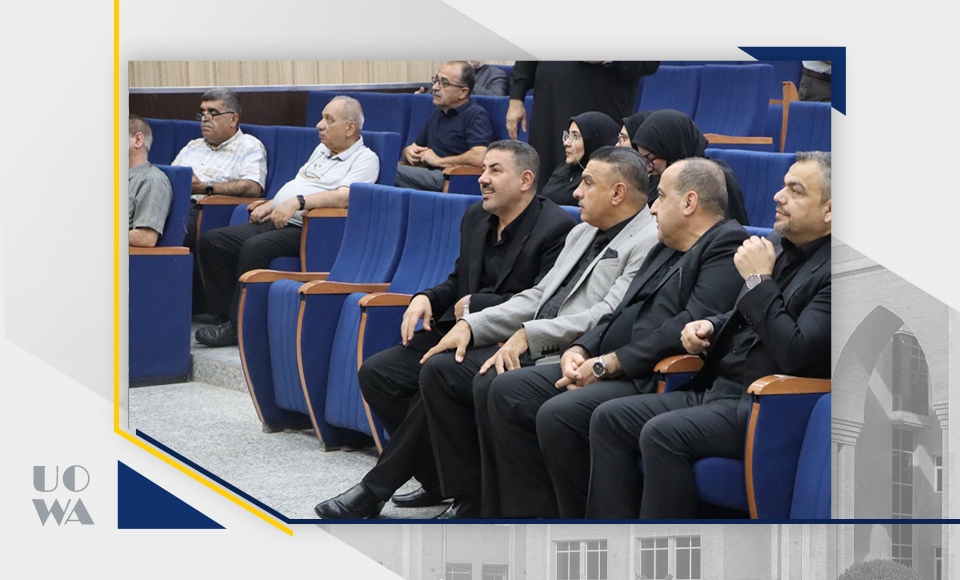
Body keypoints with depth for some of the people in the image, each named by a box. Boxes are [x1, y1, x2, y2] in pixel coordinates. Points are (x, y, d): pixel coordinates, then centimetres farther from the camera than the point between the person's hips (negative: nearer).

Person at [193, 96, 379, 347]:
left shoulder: (365, 159, -4)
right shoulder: (322, 150, 25)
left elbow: (344, 196, -21)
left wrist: (297, 202, -29)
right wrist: (270, 204, 15)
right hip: (274, 222, 9)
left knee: (255, 248, -34)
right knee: (212, 241, -7)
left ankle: (238, 327, -24)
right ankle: (225, 313, -7)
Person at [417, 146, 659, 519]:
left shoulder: (649, 243, -9)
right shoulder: (582, 233, 22)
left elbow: (610, 318, -20)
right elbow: (538, 296, 21)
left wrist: (530, 334, -22)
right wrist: (471, 325, 9)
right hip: (533, 352, 10)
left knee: (491, 385, -30)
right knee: (439, 369, -2)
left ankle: (499, 513, -17)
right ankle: (467, 500, -1)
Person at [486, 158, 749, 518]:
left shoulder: (728, 246, -9)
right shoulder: (664, 250, 24)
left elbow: (693, 327, -21)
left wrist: (606, 365, -17)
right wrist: (579, 350, 2)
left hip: (657, 380, -11)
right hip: (608, 370, 11)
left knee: (558, 415, -29)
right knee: (508, 392, 1)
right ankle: (533, 519, -1)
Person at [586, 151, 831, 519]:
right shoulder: (779, 244, 15)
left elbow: (796, 354, -24)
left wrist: (759, 280, -15)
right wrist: (709, 326, 8)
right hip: (716, 390, 10)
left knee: (663, 433, -29)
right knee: (609, 419, -1)